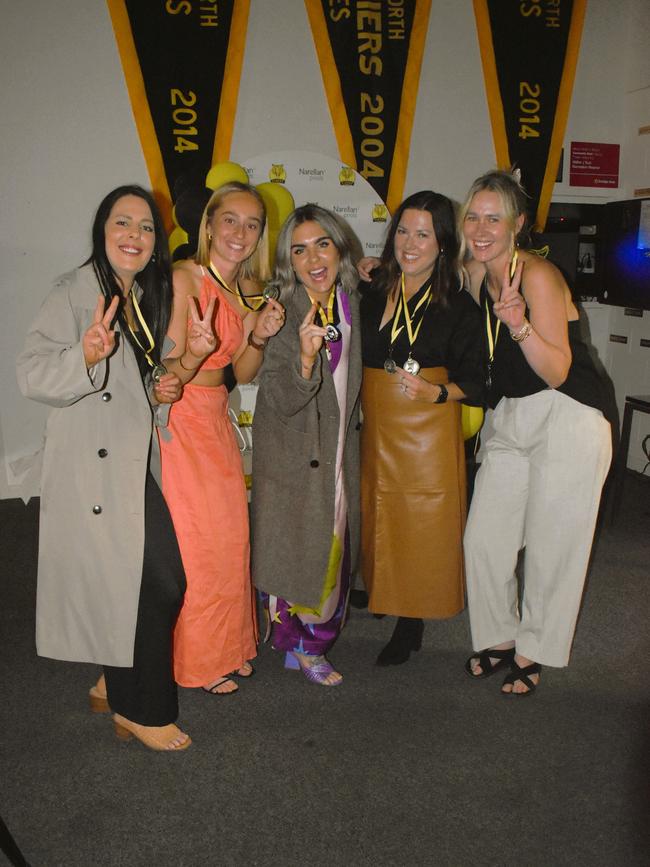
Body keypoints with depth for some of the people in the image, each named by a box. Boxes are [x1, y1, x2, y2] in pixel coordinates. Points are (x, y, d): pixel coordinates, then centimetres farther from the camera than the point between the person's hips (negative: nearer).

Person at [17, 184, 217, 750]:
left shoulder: (147, 299, 15)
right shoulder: (74, 292, -10)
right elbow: (33, 375, -19)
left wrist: (161, 389, 4)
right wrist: (86, 356, -37)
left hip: (137, 465, 8)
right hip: (92, 469, -8)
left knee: (161, 580, 9)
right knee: (155, 584, -6)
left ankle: (116, 684, 30)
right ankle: (141, 710, 14)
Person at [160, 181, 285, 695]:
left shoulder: (248, 290, 9)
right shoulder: (185, 278, -14)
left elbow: (243, 374, 9)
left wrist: (260, 338, -7)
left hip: (217, 421, 7)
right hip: (179, 420, -7)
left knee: (231, 538, 13)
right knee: (194, 544, 1)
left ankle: (228, 647, 31)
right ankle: (199, 661, 21)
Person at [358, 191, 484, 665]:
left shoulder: (459, 305, -5)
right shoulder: (373, 292, 6)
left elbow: (473, 381, -7)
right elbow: (359, 361, 14)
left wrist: (436, 392, -23)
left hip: (429, 428, -4)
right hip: (376, 427, 4)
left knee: (422, 526, 3)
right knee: (379, 518, 13)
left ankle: (411, 625, 19)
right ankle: (381, 592, 35)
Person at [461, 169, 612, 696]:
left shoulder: (538, 276, -18)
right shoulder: (477, 273, 4)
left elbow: (557, 373, -20)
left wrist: (520, 325, -37)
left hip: (567, 424, -7)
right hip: (510, 423, 7)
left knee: (550, 548, 3)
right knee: (483, 539, 7)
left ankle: (533, 653, 23)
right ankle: (500, 638, 27)